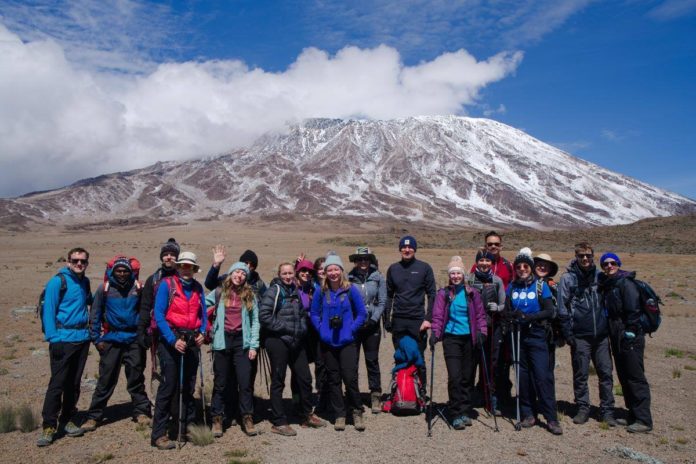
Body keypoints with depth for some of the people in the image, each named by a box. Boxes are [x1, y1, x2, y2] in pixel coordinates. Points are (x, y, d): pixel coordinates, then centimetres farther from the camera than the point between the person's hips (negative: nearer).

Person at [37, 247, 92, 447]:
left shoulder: (85, 282, 12)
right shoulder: (58, 281, -7)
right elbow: (48, 311, -10)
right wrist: (52, 338, -16)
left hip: (82, 338, 6)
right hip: (63, 339, -6)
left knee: (74, 383, 11)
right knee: (57, 383, -4)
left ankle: (67, 420, 23)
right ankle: (48, 426, 5)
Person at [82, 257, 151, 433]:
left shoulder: (138, 288, 2)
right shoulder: (104, 289, 0)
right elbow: (95, 315, 5)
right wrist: (96, 339, 1)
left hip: (134, 339, 1)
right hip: (111, 339, -1)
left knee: (136, 377, 7)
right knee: (106, 379, 0)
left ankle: (141, 411, 18)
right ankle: (94, 416, 11)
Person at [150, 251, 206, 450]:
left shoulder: (198, 288, 9)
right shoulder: (166, 284, -5)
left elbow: (203, 313, 14)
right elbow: (159, 315, -10)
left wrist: (202, 333, -4)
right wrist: (173, 340, -17)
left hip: (192, 340, 5)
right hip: (170, 340, -5)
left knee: (188, 385, 12)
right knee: (169, 386, -6)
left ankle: (188, 425, 23)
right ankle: (158, 434, 1)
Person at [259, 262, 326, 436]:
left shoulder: (296, 291, 13)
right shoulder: (274, 291, -9)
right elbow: (264, 316, -18)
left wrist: (302, 327, 8)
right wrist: (283, 327, -16)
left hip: (297, 342, 7)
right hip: (278, 342, -7)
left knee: (305, 379, 12)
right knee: (278, 382, 3)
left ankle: (307, 416, 28)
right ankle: (279, 422, 13)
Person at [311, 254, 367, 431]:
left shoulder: (350, 290, -4)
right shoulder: (321, 292, 2)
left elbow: (362, 313, 1)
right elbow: (314, 314, 10)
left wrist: (352, 329, -7)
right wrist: (321, 329, -3)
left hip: (347, 342, -2)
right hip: (327, 342, 3)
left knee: (350, 377, -7)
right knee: (333, 379, 9)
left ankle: (357, 412, 14)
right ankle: (339, 415, 22)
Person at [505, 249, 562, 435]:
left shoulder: (541, 286, -1)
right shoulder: (512, 287, 7)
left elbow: (550, 311, -6)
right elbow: (506, 311, 6)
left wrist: (531, 317, -20)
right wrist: (515, 315, -16)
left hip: (536, 336, -3)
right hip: (518, 336, 3)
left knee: (543, 376, -8)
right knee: (523, 376, 6)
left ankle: (551, 418, -1)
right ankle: (528, 414, 18)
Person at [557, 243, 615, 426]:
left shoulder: (600, 276, 7)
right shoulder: (568, 278, -3)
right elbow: (562, 308, -4)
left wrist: (610, 327, 10)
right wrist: (568, 333, -7)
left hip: (601, 334, 3)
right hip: (580, 336, -3)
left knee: (606, 372, 5)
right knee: (580, 374, 6)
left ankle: (607, 410, 16)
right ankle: (583, 409, 18)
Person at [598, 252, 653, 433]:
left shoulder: (625, 283, -9)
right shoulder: (606, 285, 15)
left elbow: (633, 310, -17)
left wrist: (630, 333, -19)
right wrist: (613, 337, 13)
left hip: (630, 338, -9)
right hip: (617, 339, 9)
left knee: (635, 378, -5)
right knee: (624, 378, 13)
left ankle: (644, 420, 1)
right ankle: (634, 416, 23)